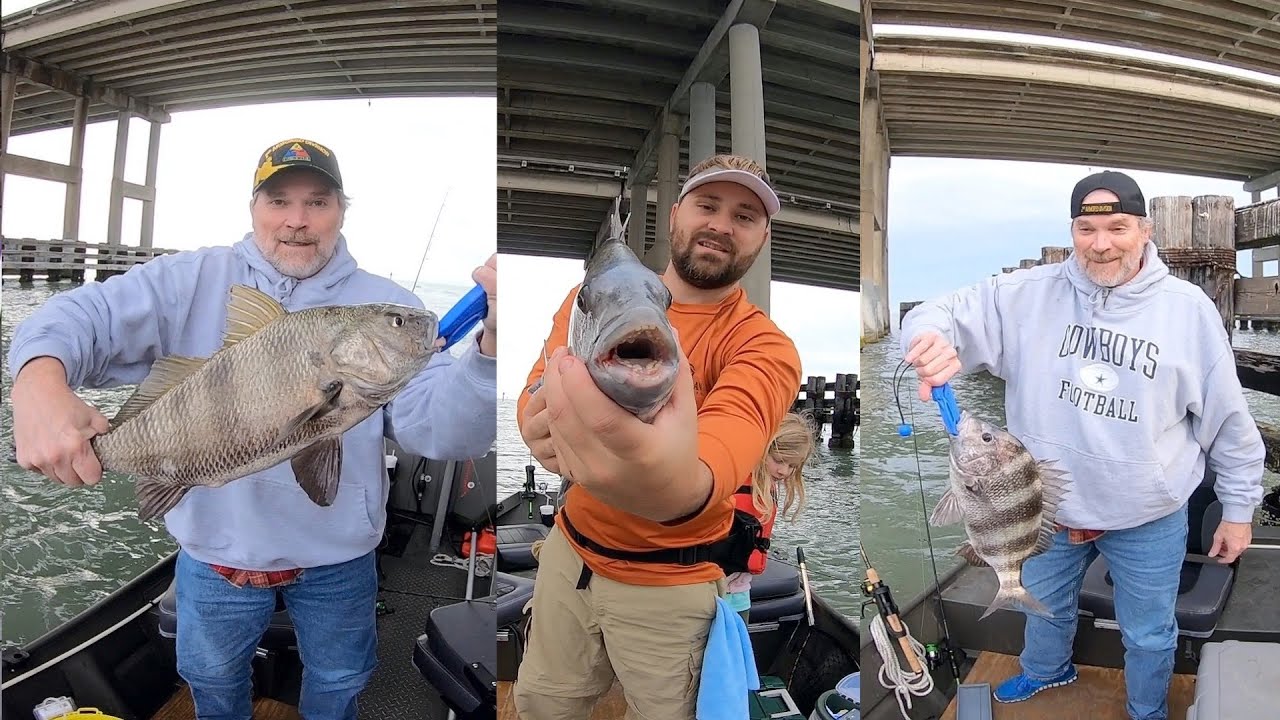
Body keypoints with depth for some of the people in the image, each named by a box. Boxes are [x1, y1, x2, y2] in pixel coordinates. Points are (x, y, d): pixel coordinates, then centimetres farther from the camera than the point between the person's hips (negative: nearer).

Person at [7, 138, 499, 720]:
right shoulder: (193, 280, -7)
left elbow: (444, 432, -22)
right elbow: (85, 314, -16)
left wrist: (493, 343, -42)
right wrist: (40, 377, -40)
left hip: (338, 559, -1)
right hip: (215, 549, 1)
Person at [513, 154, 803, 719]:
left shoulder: (764, 347, -18)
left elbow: (734, 430, -38)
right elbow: (538, 387, -12)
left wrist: (681, 487, -63)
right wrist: (541, 419, -39)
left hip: (668, 583, -3)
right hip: (568, 550, 4)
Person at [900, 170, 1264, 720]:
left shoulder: (1188, 308, -12)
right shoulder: (1028, 295, -13)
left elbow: (1227, 419, -4)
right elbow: (947, 315, -16)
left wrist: (1239, 509, 2)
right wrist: (931, 337, -41)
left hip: (1149, 519, -1)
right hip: (1048, 507, 2)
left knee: (1149, 635, 22)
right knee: (1044, 606, 28)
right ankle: (1047, 669, 60)